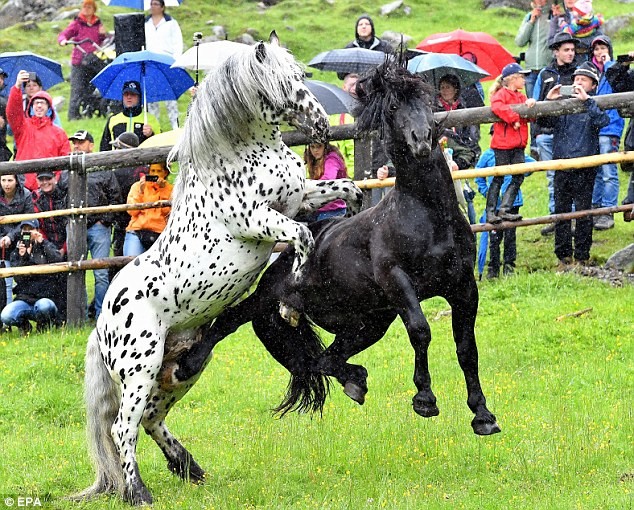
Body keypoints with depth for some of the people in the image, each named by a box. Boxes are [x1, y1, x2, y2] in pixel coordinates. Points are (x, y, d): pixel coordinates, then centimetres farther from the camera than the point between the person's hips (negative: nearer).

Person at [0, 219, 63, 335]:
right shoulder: (16, 253, 11)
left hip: (45, 298, -1)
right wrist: (23, 258, -15)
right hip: (24, 298, 1)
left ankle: (43, 325, -4)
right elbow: (19, 279, -2)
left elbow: (58, 261, -12)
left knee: (44, 306, -39)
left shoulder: (47, 247, 9)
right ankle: (24, 325, 5)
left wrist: (42, 243, -10)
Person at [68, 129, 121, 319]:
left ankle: (101, 315, -1)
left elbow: (115, 199, 5)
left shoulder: (103, 170, 8)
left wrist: (104, 220, -3)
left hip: (98, 227, -3)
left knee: (101, 274, -5)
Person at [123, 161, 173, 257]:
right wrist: (140, 191, -3)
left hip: (158, 234, 0)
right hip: (136, 232, 0)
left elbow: (167, 212, 0)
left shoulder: (170, 189, 14)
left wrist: (163, 190, -4)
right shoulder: (137, 186, 16)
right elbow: (132, 211, 5)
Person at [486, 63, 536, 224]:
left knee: (518, 177, 2)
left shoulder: (521, 97, 20)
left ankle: (504, 210, 3)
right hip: (503, 143, -8)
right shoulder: (501, 94, -7)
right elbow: (497, 107, -29)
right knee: (498, 178, -4)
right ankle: (490, 213, 0)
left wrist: (531, 103, -6)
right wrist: (514, 118, -24)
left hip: (518, 144, 8)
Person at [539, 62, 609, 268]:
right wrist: (548, 101, -7)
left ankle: (582, 257, 8)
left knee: (583, 212, 0)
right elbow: (544, 121, 8)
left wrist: (586, 100, -23)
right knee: (561, 211, 7)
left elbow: (603, 121, -17)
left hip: (584, 165, -4)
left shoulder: (593, 105, 2)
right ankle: (563, 256, 15)